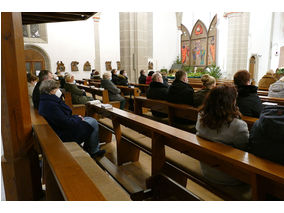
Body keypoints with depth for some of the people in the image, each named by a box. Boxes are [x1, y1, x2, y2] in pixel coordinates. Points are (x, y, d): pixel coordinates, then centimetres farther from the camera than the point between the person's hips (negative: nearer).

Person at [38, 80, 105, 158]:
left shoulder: (45, 101, 7)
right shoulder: (51, 105, -28)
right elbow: (66, 123, -28)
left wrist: (76, 116, 2)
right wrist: (78, 119, -10)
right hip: (63, 135, -11)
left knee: (90, 119, 15)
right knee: (93, 123, -8)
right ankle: (93, 151, 9)